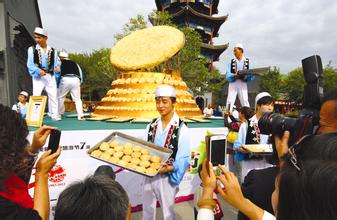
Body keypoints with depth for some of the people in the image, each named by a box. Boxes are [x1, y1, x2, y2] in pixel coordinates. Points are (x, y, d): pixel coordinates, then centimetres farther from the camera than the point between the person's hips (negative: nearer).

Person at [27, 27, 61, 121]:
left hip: (50, 76, 2)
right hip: (37, 76, -2)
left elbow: (57, 62, 9)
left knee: (53, 95, 2)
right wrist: (38, 71, -21)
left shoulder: (53, 51, 6)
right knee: (36, 96, -5)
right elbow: (30, 64, -3)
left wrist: (58, 67, -16)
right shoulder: (32, 49, 2)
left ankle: (55, 115, 10)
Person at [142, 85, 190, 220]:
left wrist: (169, 168, -31)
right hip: (148, 175, 5)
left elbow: (185, 158, -15)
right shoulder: (152, 126, 3)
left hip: (167, 177, -5)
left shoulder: (181, 128, -13)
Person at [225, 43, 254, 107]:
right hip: (233, 83, 1)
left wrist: (246, 76, -18)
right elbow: (227, 75, 0)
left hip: (243, 83, 0)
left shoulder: (248, 62, 9)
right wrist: (234, 75, -21)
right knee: (229, 102, -6)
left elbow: (252, 76, 3)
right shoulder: (231, 62, 11)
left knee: (245, 101, -6)